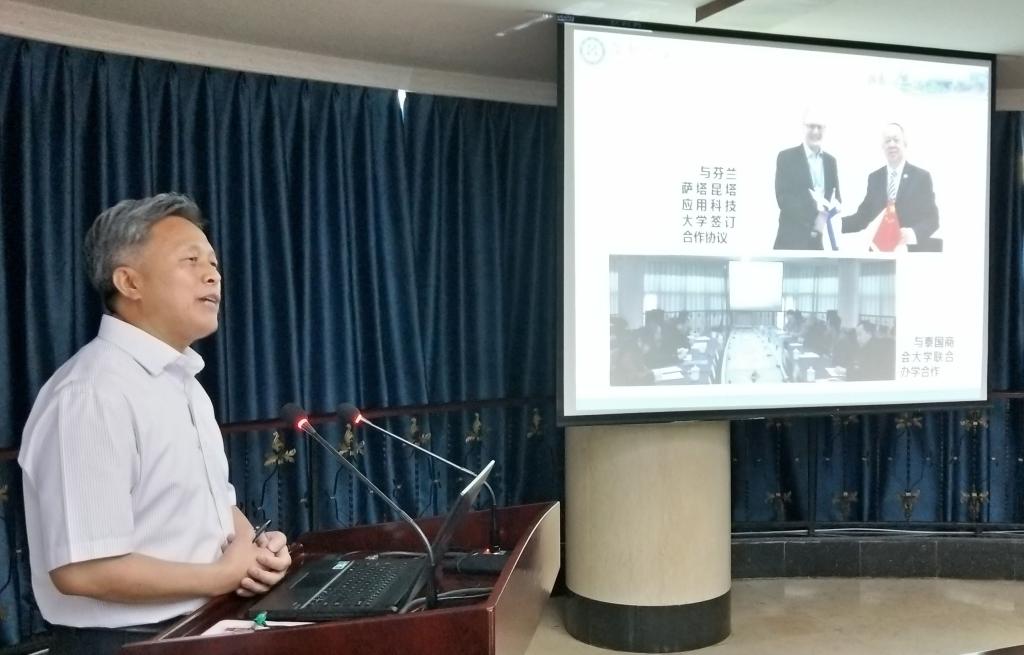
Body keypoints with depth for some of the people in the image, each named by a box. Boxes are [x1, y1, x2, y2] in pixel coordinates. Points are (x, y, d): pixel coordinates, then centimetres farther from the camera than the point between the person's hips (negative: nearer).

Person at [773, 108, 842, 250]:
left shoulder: (830, 161, 15)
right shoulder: (786, 157, -1)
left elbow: (836, 196, 16)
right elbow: (782, 198, -9)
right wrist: (813, 205, -24)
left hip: (821, 240, 5)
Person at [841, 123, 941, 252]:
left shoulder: (922, 176, -1)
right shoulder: (874, 178, 8)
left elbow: (932, 218, -4)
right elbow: (864, 216, 6)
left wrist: (913, 233, -25)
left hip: (911, 252, -3)